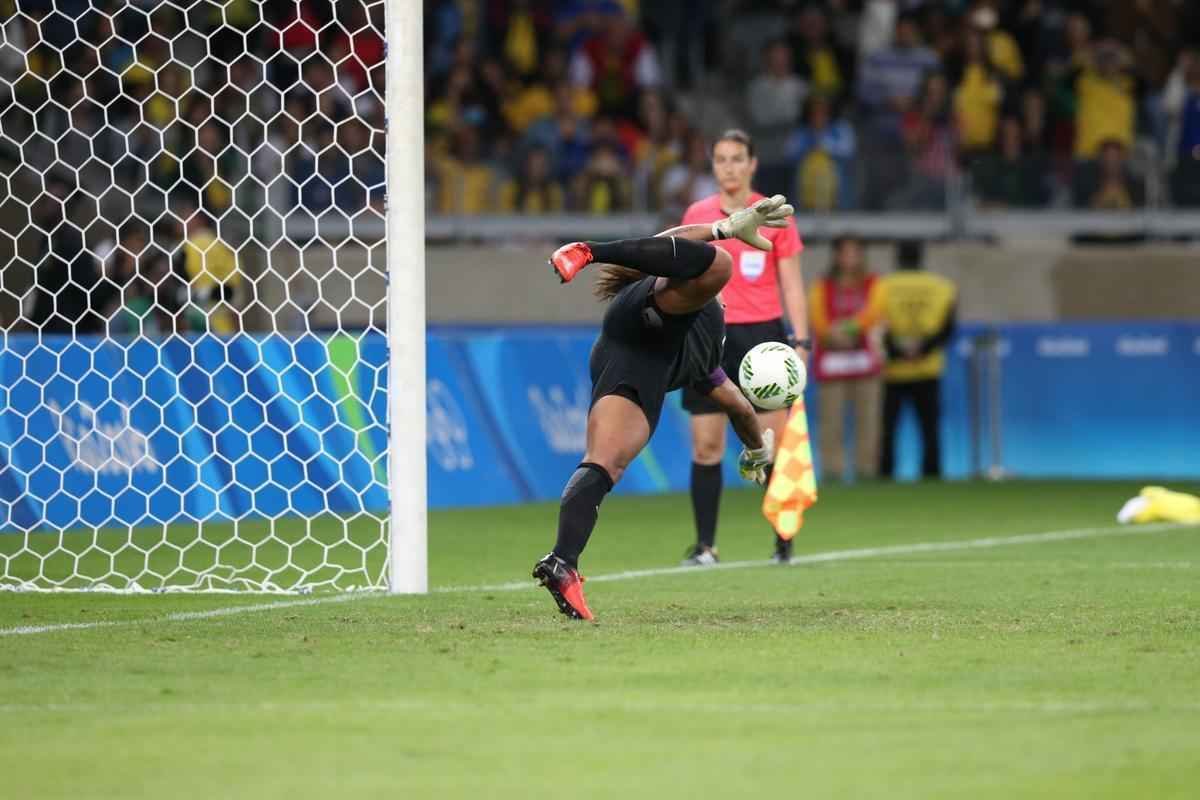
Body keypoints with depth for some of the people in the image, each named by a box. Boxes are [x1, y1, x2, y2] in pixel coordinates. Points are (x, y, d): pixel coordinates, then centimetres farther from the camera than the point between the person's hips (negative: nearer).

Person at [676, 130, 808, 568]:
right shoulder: (696, 216, 8)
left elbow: (792, 285, 3)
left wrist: (800, 341, -5)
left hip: (762, 334, -2)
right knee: (705, 445, -3)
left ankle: (784, 541, 5)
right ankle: (704, 545, 2)